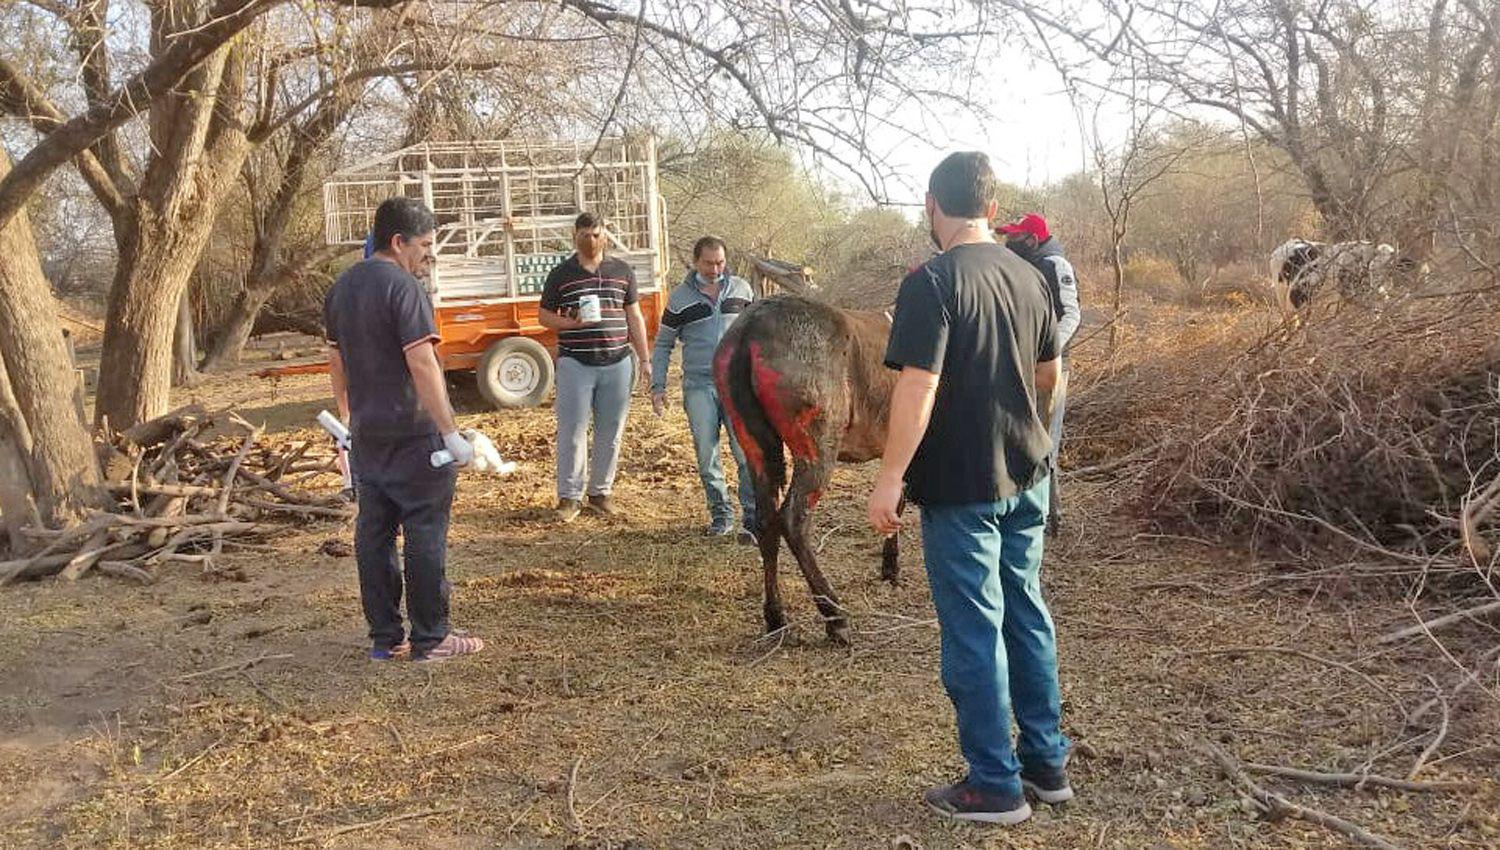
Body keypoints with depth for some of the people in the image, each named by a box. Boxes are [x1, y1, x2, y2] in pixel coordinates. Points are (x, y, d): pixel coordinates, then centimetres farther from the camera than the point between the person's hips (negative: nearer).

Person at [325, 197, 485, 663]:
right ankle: (430, 639, 8)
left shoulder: (341, 288, 11)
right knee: (425, 535, 1)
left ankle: (384, 638, 18)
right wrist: (450, 432, -22)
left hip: (365, 434, 8)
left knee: (373, 533, 11)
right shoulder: (402, 287, -16)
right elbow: (422, 365, -23)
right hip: (412, 433, -8)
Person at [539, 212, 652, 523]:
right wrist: (571, 323, -13)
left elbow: (635, 317, 13)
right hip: (575, 364, -2)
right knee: (572, 432, -2)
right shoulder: (561, 275, 4)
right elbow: (544, 315, 8)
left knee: (611, 432, 7)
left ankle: (600, 492, 19)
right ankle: (569, 497, 7)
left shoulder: (622, 272, 10)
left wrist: (644, 360, 9)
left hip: (617, 363, 2)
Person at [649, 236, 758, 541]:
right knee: (706, 455, 3)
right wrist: (658, 387, 4)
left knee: (747, 451, -10)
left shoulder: (741, 289, 9)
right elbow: (663, 345, 11)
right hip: (698, 386, 1)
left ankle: (752, 519, -5)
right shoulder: (680, 298, 5)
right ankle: (721, 515, 18)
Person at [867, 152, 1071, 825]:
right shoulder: (1027, 275, 6)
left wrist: (888, 482, -18)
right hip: (1026, 475, 7)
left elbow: (918, 390, -22)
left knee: (974, 631, 2)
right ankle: (1047, 762, 27)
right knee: (1027, 615, 17)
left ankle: (995, 786, 12)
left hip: (961, 486, -7)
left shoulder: (931, 283, -16)